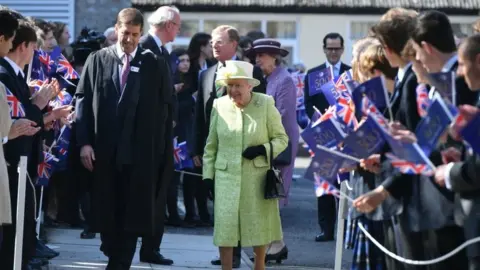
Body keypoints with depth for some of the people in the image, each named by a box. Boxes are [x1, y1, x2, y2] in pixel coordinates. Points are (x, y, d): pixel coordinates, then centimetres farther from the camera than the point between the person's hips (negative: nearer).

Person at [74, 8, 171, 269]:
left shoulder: (155, 65, 3)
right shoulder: (97, 60, 5)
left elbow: (164, 110, 2)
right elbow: (83, 100, 2)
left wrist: (163, 151, -4)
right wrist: (84, 142, -8)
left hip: (140, 152, -1)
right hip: (104, 149, 1)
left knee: (132, 212, -1)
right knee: (106, 209, 10)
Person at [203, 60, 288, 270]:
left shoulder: (266, 104, -3)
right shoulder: (219, 105, 2)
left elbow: (282, 139, 1)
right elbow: (211, 146, 9)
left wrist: (263, 149, -16)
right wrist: (207, 175, 5)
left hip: (258, 177, -1)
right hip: (227, 177, 1)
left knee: (259, 225, 10)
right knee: (225, 226, -3)